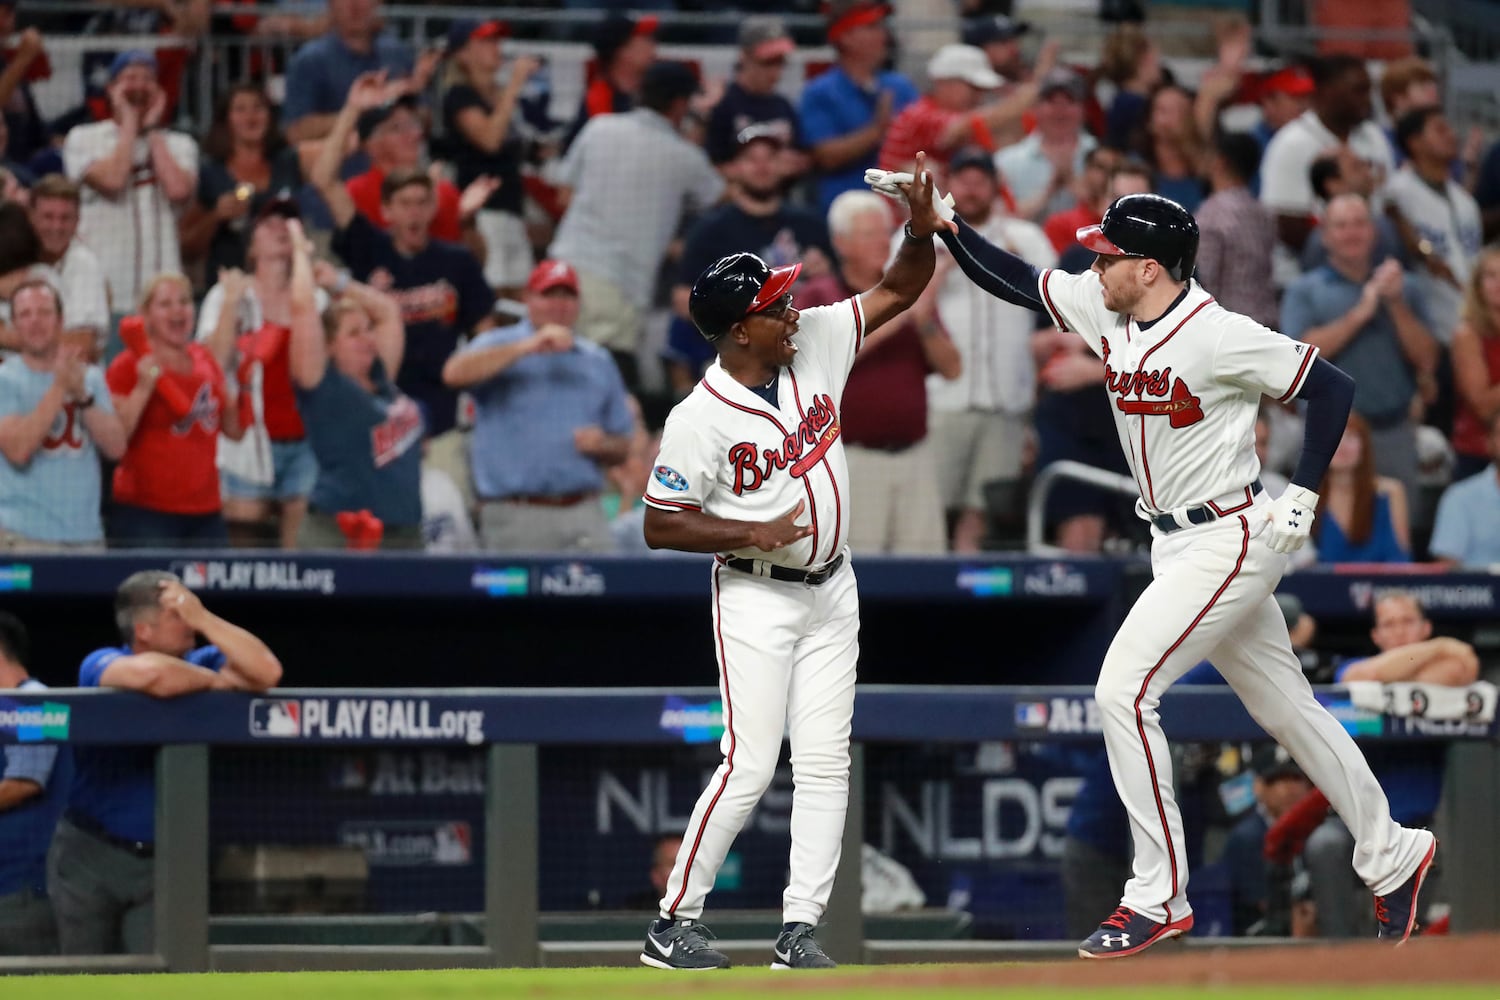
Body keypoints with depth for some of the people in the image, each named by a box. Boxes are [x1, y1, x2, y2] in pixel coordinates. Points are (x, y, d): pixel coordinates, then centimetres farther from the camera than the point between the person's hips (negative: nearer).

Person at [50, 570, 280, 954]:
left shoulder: (199, 663, 1)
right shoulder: (101, 665, -12)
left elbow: (267, 673, -15)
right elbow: (154, 674, -34)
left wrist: (204, 619, -19)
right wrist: (214, 681, -16)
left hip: (160, 859, 2)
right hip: (90, 851, -2)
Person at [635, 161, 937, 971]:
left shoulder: (817, 344, -4)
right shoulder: (700, 419, -19)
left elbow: (898, 292, 2)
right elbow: (660, 526, -15)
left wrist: (922, 231, -17)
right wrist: (755, 533, -23)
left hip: (830, 592, 6)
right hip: (754, 598, -6)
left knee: (826, 764, 3)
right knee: (750, 763, -10)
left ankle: (800, 927, 7)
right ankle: (674, 923, -1)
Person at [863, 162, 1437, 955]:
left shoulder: (1219, 336, -21)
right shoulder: (1103, 312, 2)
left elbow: (1332, 387, -15)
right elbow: (1011, 279, 10)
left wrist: (1301, 497, -15)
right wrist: (942, 220, -3)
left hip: (1229, 543, -8)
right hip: (1177, 547, 8)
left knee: (1124, 689, -15)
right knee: (1285, 707, 16)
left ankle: (1159, 900, -11)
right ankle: (1390, 856, 29)